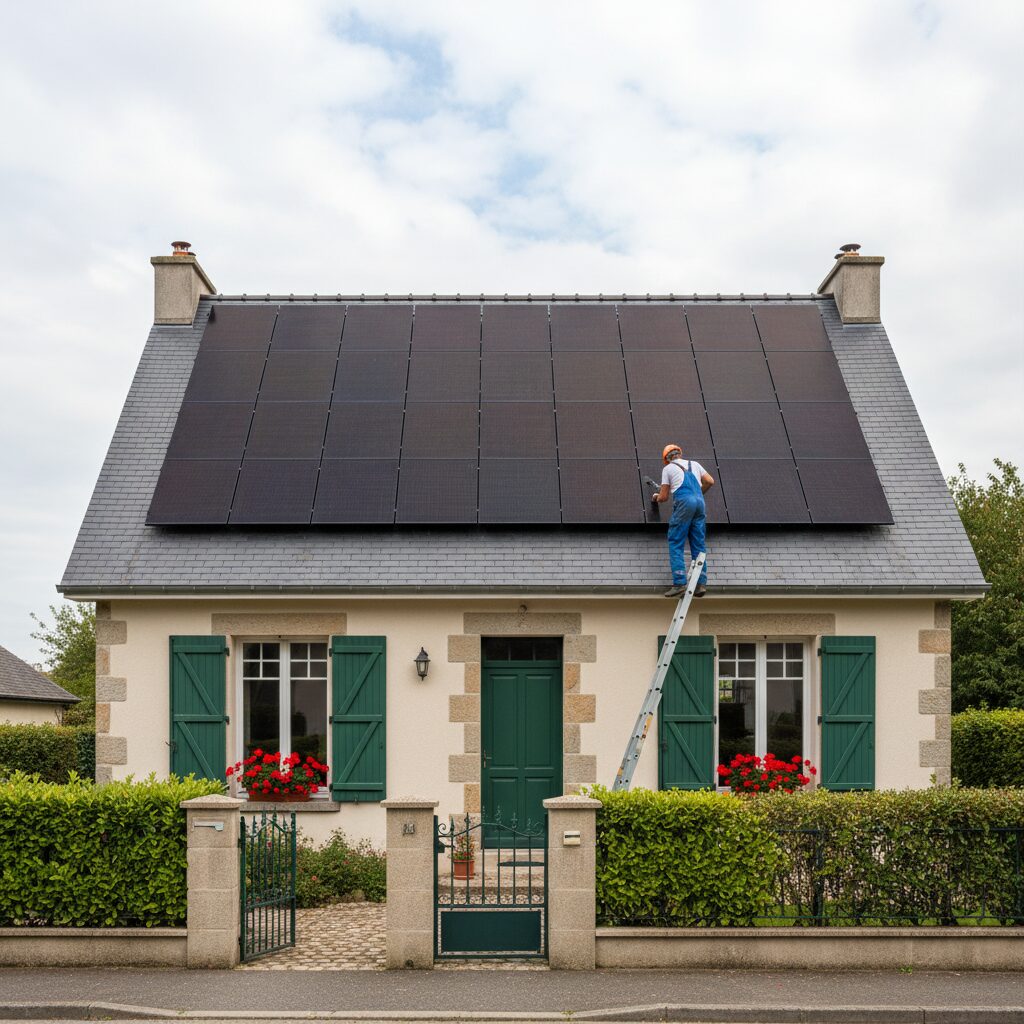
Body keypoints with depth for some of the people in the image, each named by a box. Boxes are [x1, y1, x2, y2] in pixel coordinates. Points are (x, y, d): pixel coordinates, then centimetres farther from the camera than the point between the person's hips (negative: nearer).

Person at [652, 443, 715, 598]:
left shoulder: (668, 468, 13)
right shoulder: (694, 464, 25)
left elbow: (664, 497, 12)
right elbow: (710, 481, 20)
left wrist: (657, 497, 34)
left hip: (684, 503, -5)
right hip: (700, 502, 5)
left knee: (676, 545, -2)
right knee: (698, 546, 8)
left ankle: (679, 584, -13)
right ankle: (701, 584, 3)